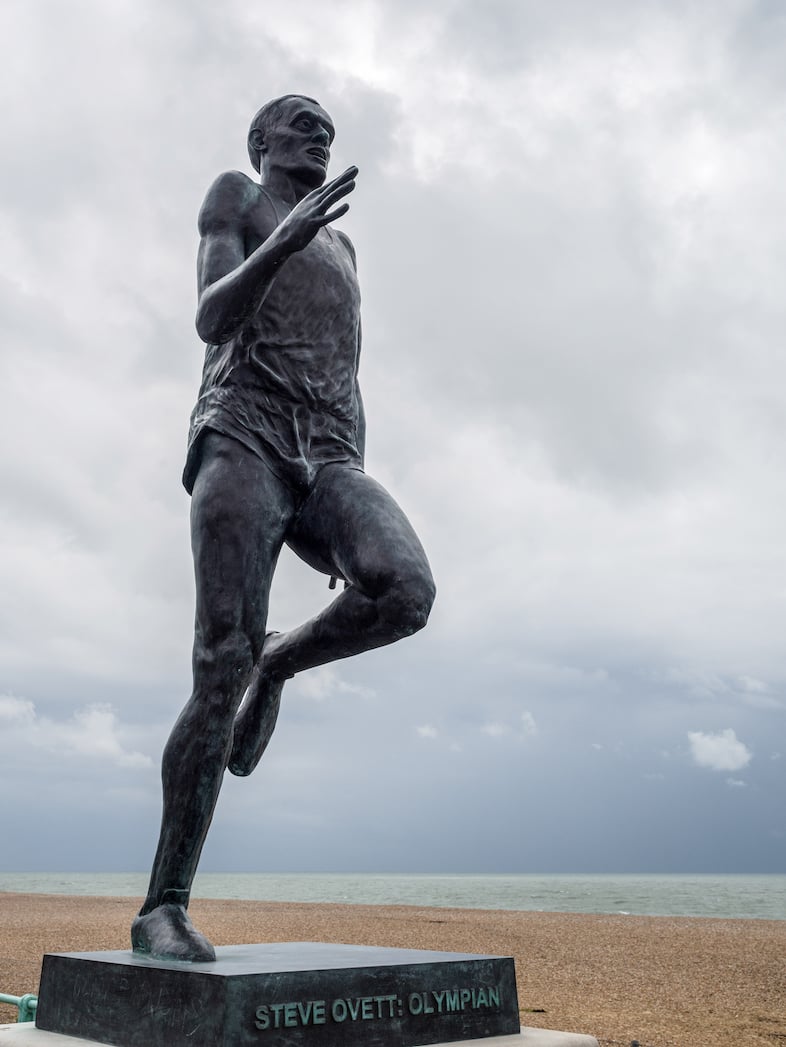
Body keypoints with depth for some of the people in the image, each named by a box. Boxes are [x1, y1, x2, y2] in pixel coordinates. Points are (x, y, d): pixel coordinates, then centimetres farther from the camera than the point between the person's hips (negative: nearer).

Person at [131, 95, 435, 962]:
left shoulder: (340, 244, 36)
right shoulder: (231, 198, 19)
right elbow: (212, 321, 0)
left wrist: (347, 513, 20)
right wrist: (285, 239, -19)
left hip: (328, 457, 4)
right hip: (241, 437, -4)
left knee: (406, 592, -29)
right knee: (223, 666, -18)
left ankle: (280, 664, 1)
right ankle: (163, 906, -8)